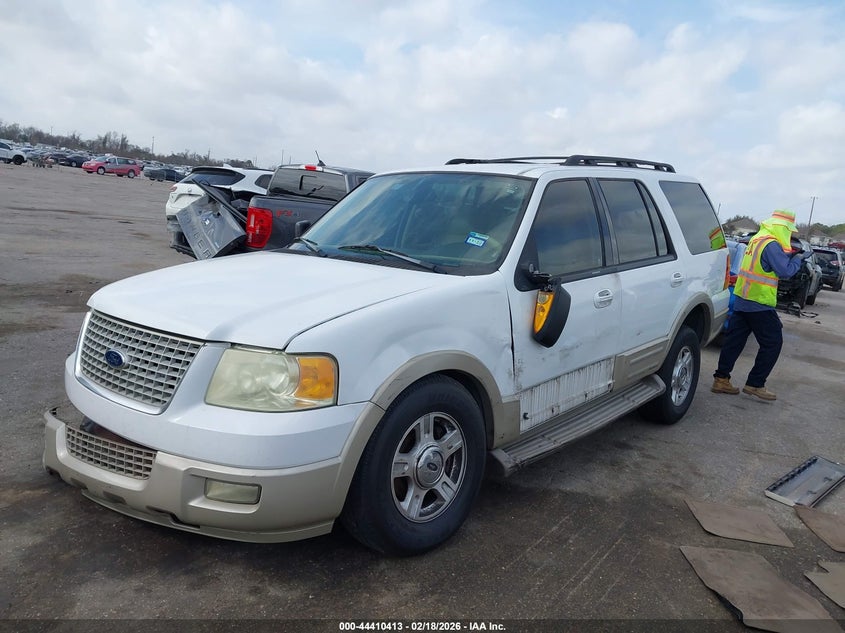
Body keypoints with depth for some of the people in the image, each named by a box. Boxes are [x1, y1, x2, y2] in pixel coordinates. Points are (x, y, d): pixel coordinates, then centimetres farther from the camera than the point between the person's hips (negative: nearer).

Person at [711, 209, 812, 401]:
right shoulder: (772, 245, -16)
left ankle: (721, 379, 12)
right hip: (759, 303, -9)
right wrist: (798, 259, 0)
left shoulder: (757, 239, 12)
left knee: (734, 340, 10)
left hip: (741, 299, 9)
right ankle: (755, 385, 5)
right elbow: (786, 272, -16)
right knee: (773, 343, 3)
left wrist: (789, 256, 9)